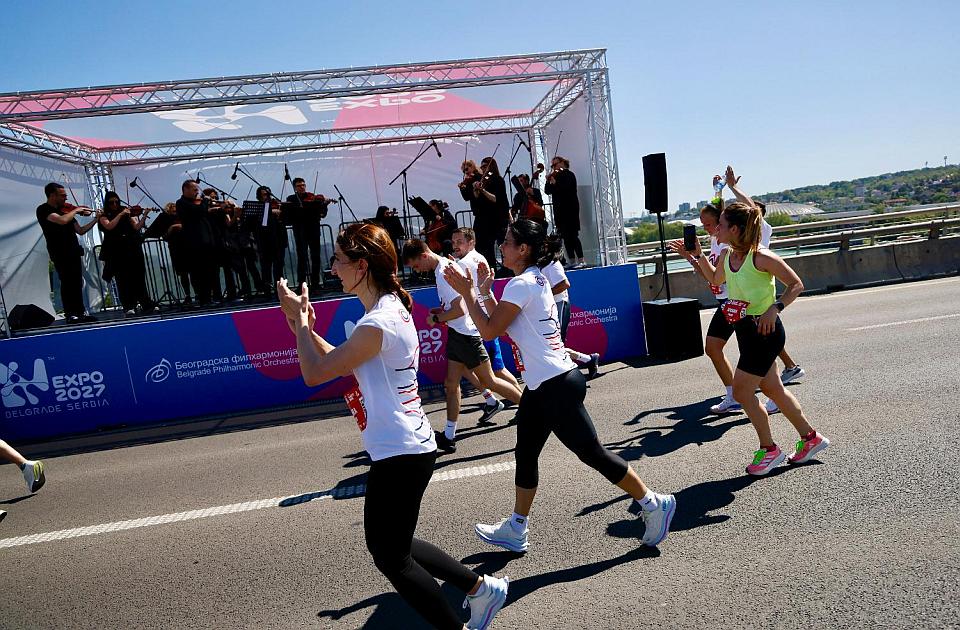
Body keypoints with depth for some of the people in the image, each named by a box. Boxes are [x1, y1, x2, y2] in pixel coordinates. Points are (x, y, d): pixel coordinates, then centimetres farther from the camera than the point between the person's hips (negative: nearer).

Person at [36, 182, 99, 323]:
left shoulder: (65, 210, 14)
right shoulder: (43, 210, -6)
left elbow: (80, 231, 16)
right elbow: (62, 220, -26)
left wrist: (96, 220, 8)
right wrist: (76, 210, -12)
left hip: (74, 252, 7)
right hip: (60, 253, -7)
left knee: (77, 283, 9)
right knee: (67, 282, -10)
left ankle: (81, 312, 15)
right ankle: (70, 315, -8)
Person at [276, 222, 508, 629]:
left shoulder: (379, 323, -23)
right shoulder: (390, 308, 9)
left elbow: (315, 374, -17)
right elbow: (342, 364, 16)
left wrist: (300, 321, -4)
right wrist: (304, 326, 8)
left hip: (399, 454, -10)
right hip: (406, 447, 10)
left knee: (390, 556, 7)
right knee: (393, 546, 22)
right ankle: (482, 587, 30)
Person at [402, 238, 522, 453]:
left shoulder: (444, 273, -21)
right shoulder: (446, 265, 10)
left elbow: (459, 310, -24)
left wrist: (436, 318, -10)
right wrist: (442, 311, 8)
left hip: (466, 334, -10)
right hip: (457, 333, 10)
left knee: (490, 381, 2)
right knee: (451, 384, 10)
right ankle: (449, 437, 16)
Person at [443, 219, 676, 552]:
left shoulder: (521, 284, -16)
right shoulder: (535, 279, 14)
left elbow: (489, 331, -18)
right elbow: (502, 325, 19)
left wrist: (466, 293, -10)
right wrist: (484, 291, 14)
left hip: (556, 386, -11)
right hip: (543, 385, 11)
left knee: (592, 453, 0)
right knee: (525, 455, 15)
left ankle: (654, 503, 15)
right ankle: (515, 530, 26)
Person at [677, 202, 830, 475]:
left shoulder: (760, 257, -20)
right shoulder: (726, 255, 3)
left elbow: (796, 284, -13)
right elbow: (715, 279, 24)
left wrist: (774, 308, -26)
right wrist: (697, 255, 12)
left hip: (764, 330, -9)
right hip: (745, 329, 9)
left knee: (741, 393, -3)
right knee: (772, 389, 17)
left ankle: (769, 450, 15)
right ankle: (810, 438, 34)